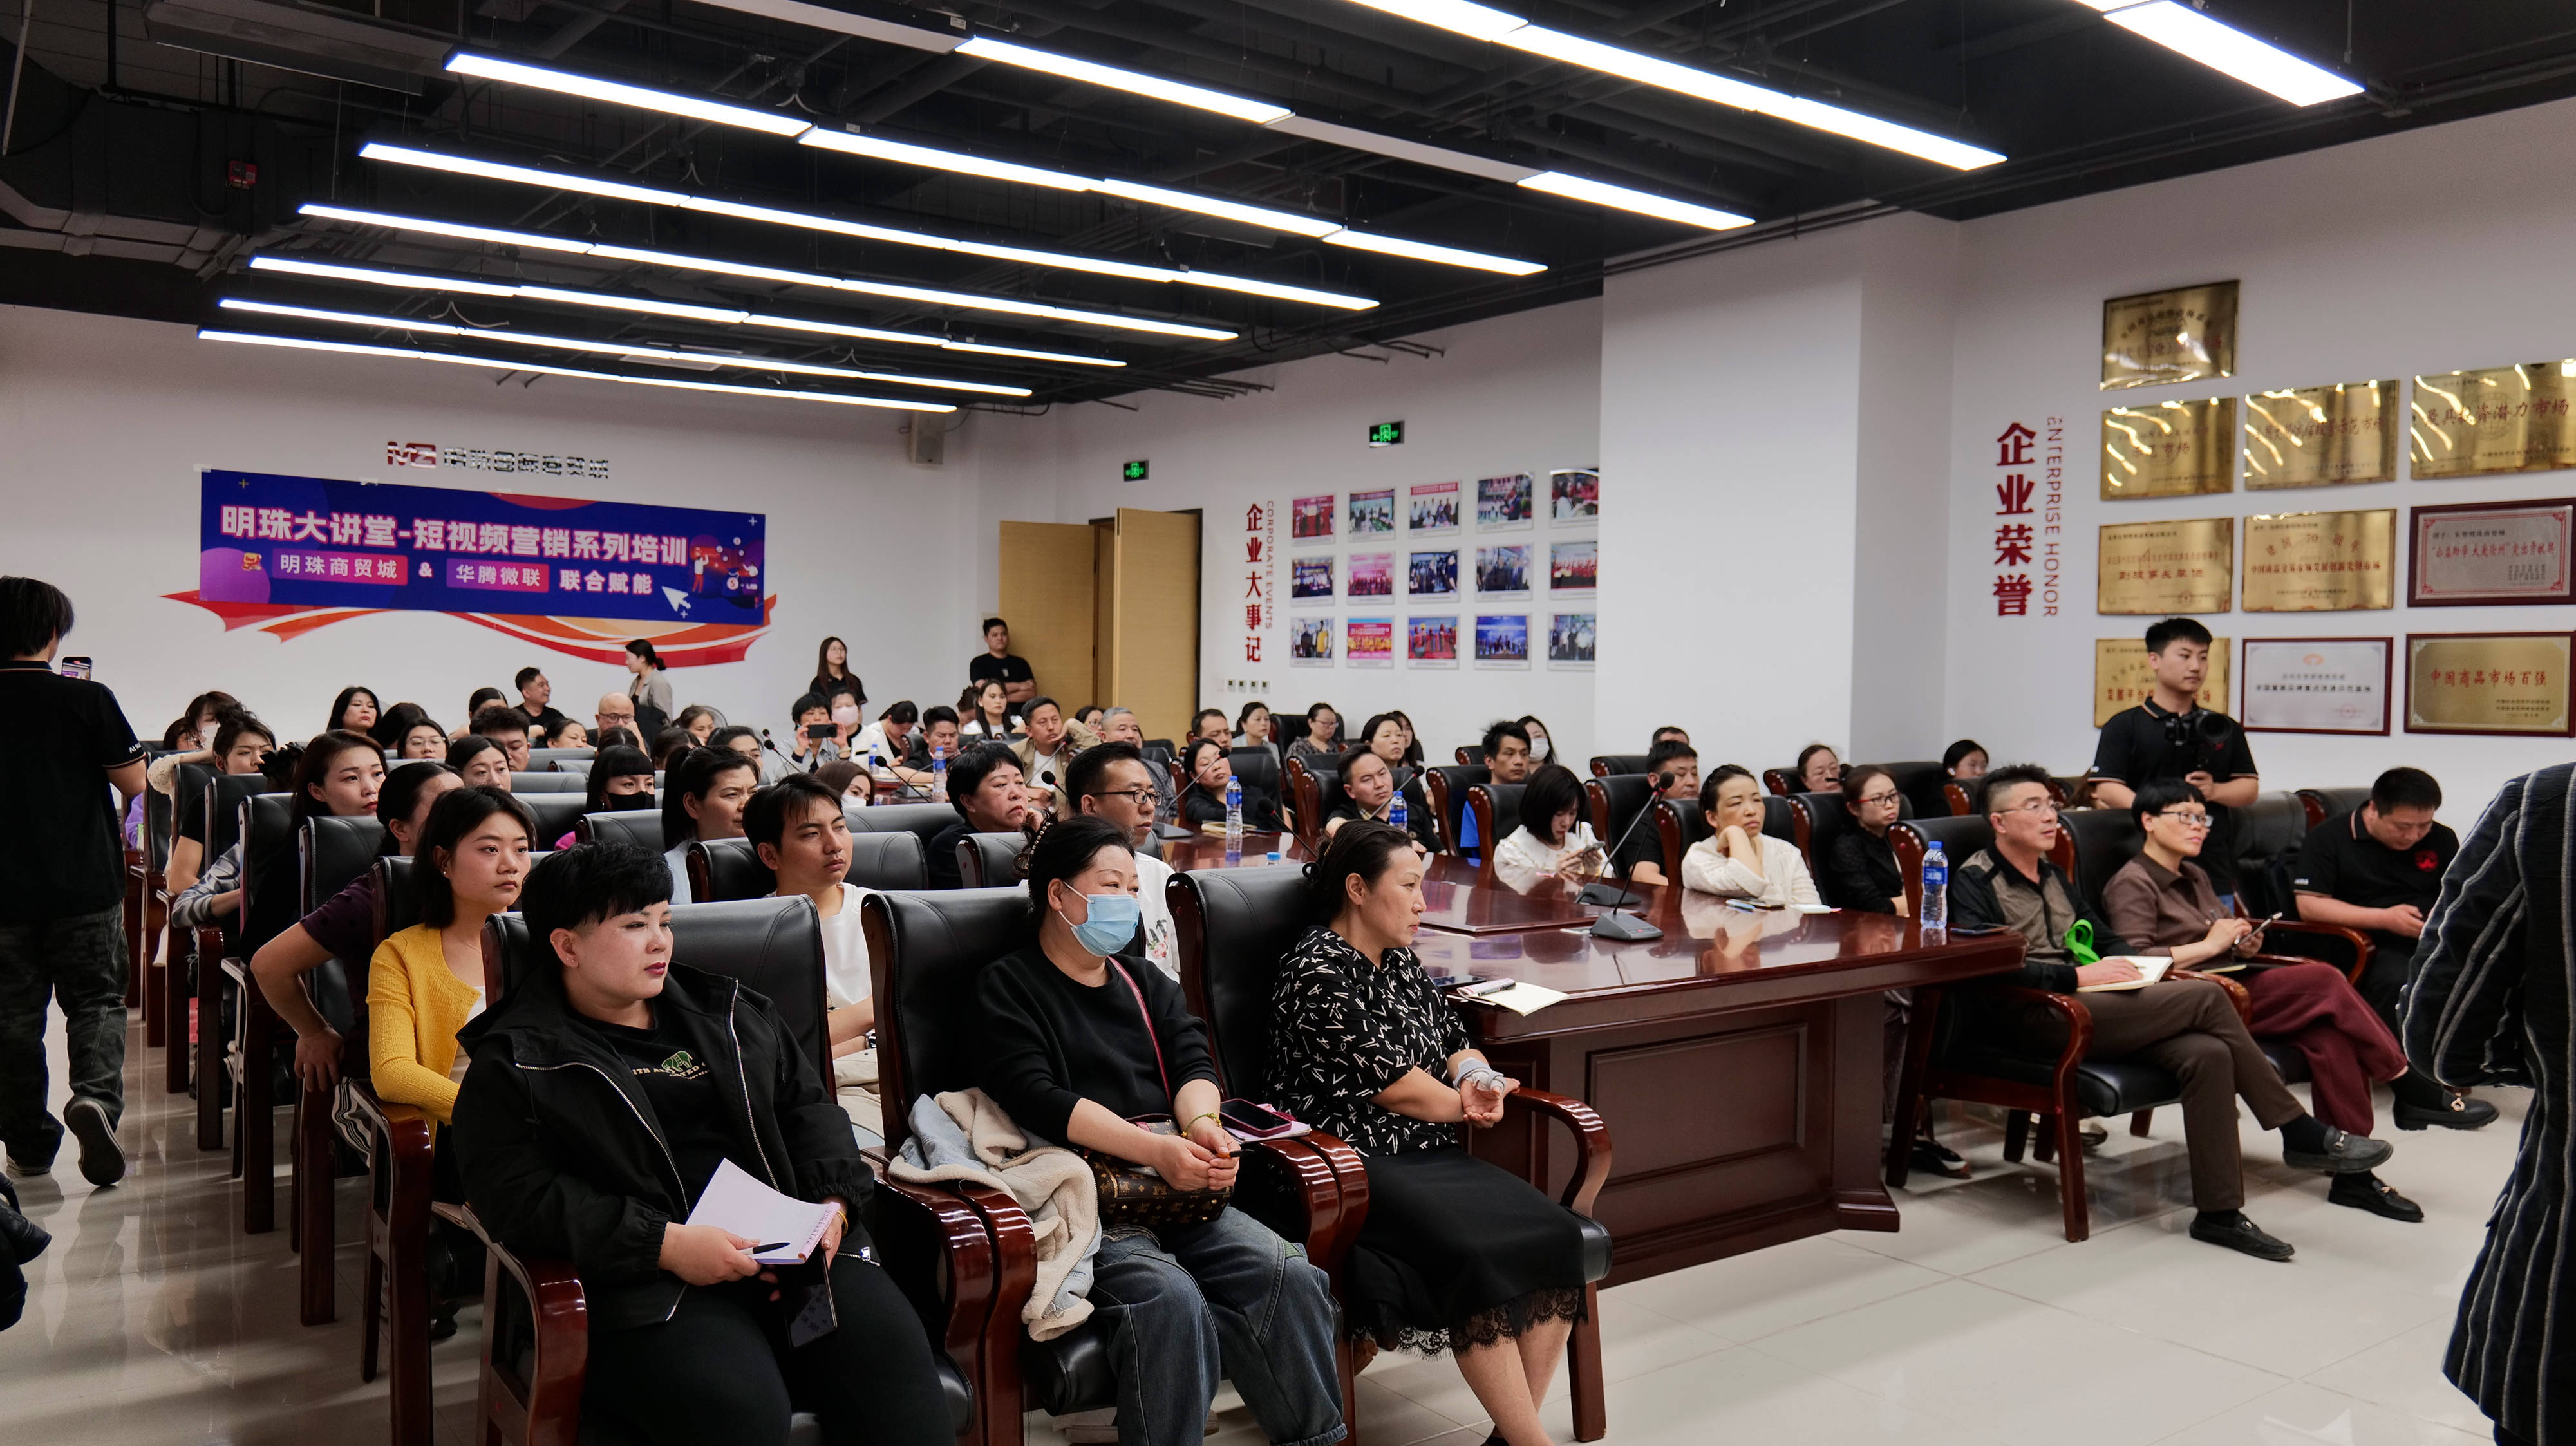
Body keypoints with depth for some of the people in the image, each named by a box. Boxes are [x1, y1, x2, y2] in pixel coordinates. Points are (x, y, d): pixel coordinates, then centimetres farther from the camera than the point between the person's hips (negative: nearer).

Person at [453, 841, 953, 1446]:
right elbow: (519, 1195, -6)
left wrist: (833, 1203, 1)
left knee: (893, 1352, -24)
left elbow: (807, 1106, 22)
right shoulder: (514, 1063, 6)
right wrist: (666, 1244, -17)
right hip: (646, 1278, -4)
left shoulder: (725, 1011, 23)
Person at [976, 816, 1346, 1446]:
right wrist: (1155, 1149, -21)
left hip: (1176, 1187, 6)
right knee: (1170, 1299, -33)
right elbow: (1038, 1098, -10)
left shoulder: (1148, 985, 25)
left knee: (1289, 1275, -19)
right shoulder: (1006, 987, 5)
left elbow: (1193, 1064, 10)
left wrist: (1202, 1124, -15)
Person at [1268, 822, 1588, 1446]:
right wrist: (1465, 1105, 3)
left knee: (1555, 1233, -15)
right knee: (1476, 1251, -32)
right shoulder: (1315, 971, -9)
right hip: (1355, 1166, -8)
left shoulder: (1400, 961, 18)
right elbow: (1385, 1079, -13)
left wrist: (1478, 1081, -3)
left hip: (1430, 1157, 9)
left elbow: (1456, 1041, 21)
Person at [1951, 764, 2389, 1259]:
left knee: (2208, 1053, -20)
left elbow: (2105, 940, 28)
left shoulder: (2054, 876, 26)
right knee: (2206, 998, -19)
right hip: (2033, 1018, -8)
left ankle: (2218, 1210, -17)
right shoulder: (1974, 880, -2)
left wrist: (2151, 970, 6)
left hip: (2087, 1001, 8)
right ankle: (2302, 1133, -6)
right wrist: (2078, 975, -17)